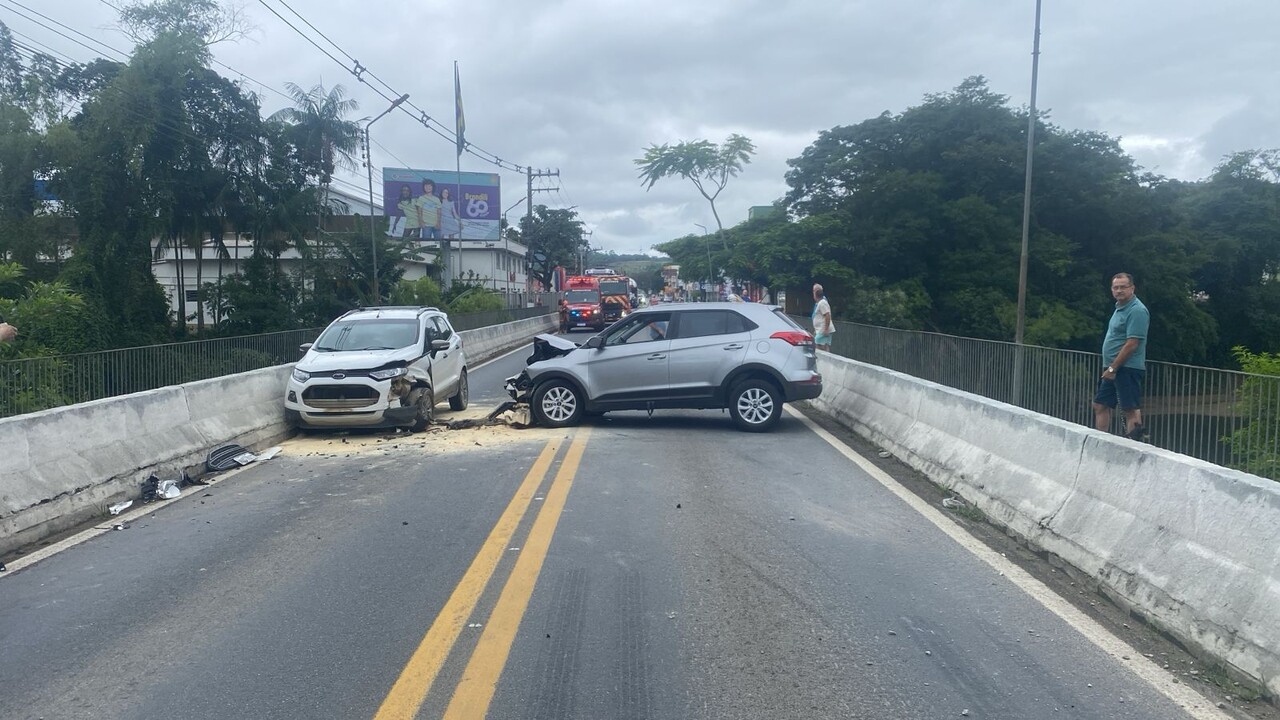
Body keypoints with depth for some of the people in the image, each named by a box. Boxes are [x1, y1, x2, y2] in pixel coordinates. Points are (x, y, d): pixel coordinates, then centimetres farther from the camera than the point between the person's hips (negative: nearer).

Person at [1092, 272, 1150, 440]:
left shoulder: (1137, 311, -14)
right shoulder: (1120, 308, 15)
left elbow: (1132, 344, -20)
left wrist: (1113, 368, -18)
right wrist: (1109, 368, 17)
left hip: (1127, 368, -10)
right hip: (1113, 369, 10)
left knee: (1131, 410, -7)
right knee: (1100, 405, 12)